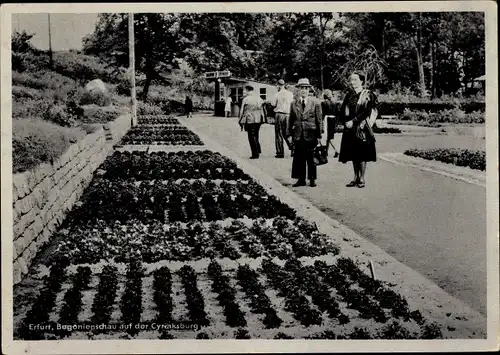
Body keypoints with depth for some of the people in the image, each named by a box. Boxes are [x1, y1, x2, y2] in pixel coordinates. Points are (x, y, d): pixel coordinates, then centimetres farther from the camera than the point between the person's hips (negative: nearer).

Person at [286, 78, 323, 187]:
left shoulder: (315, 103, 2)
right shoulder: (293, 104, 8)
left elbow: (319, 120, 2)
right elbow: (291, 120, 11)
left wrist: (319, 135, -1)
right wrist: (289, 134, 5)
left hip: (311, 135, -2)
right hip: (298, 135, 2)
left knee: (311, 158, 4)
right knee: (298, 158, 3)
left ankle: (312, 179, 14)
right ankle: (301, 179, 12)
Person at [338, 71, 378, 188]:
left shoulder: (368, 95, -3)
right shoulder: (349, 96, 13)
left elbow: (367, 112, -13)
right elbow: (342, 110, 6)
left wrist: (353, 121, -17)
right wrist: (346, 122, -11)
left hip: (362, 128, -5)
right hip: (350, 128, 5)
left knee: (362, 153, -4)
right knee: (353, 154, 7)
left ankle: (362, 178, 2)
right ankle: (356, 177, 14)